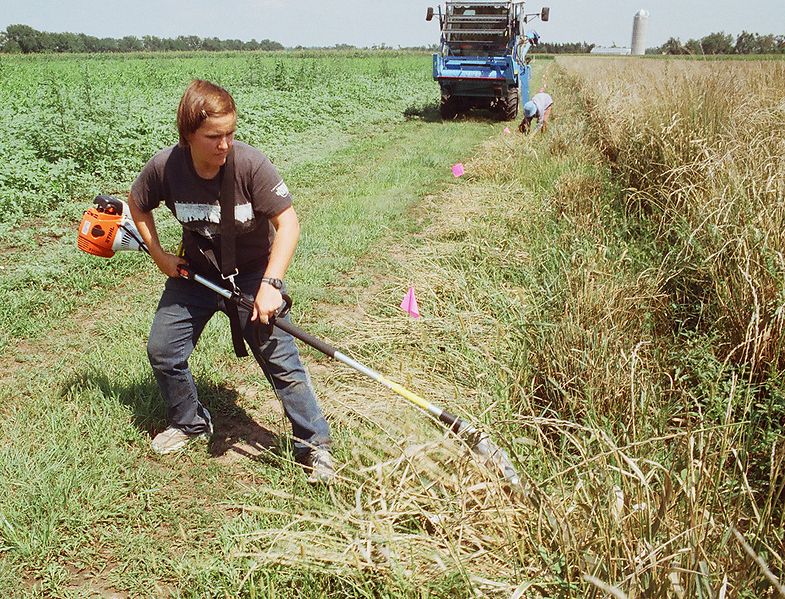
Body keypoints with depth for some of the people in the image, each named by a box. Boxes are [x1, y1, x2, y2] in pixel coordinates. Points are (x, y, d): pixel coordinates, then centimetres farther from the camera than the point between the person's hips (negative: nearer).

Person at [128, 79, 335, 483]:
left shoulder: (250, 164, -26)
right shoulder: (165, 167, -17)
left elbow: (288, 223, -24)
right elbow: (138, 205, 5)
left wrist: (270, 285, -32)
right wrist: (159, 256, -1)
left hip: (251, 272, -4)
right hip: (195, 272, 4)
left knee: (280, 358, -8)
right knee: (162, 351, 8)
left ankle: (315, 444, 7)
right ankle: (190, 423, 34)